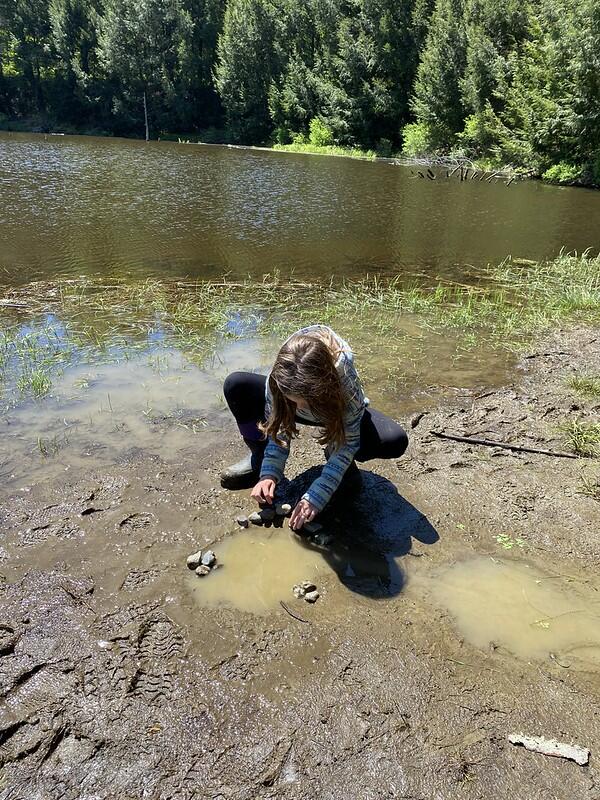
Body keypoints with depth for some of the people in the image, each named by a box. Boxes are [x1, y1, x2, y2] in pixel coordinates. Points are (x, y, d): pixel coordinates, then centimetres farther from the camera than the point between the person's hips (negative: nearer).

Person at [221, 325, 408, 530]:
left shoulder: (346, 382, -41)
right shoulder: (279, 377, -34)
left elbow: (347, 444, -32)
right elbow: (278, 426, -17)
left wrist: (316, 498, -36)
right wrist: (269, 473, -27)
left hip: (339, 414, -1)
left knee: (396, 441, -32)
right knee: (236, 385, -22)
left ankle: (341, 462, -2)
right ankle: (259, 459, -3)